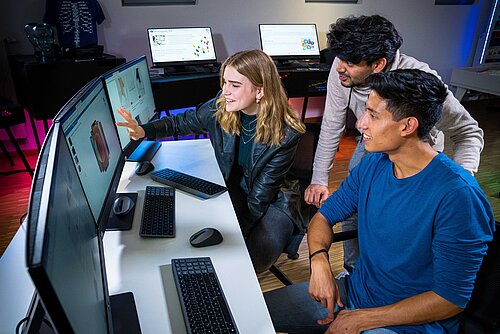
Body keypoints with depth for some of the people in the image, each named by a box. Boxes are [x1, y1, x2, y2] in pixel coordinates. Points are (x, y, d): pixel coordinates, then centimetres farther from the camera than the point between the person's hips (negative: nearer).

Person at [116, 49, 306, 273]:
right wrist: (144, 131, -13)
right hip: (232, 191, 4)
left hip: (273, 201, -3)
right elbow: (182, 123, 4)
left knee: (251, 260, -24)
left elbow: (261, 195, -20)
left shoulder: (286, 133, -22)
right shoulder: (220, 108, -12)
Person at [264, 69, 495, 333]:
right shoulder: (372, 166, -4)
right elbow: (324, 215, 4)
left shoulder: (456, 195, -23)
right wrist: (319, 261, -16)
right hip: (354, 291, 6)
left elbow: (452, 298, -19)